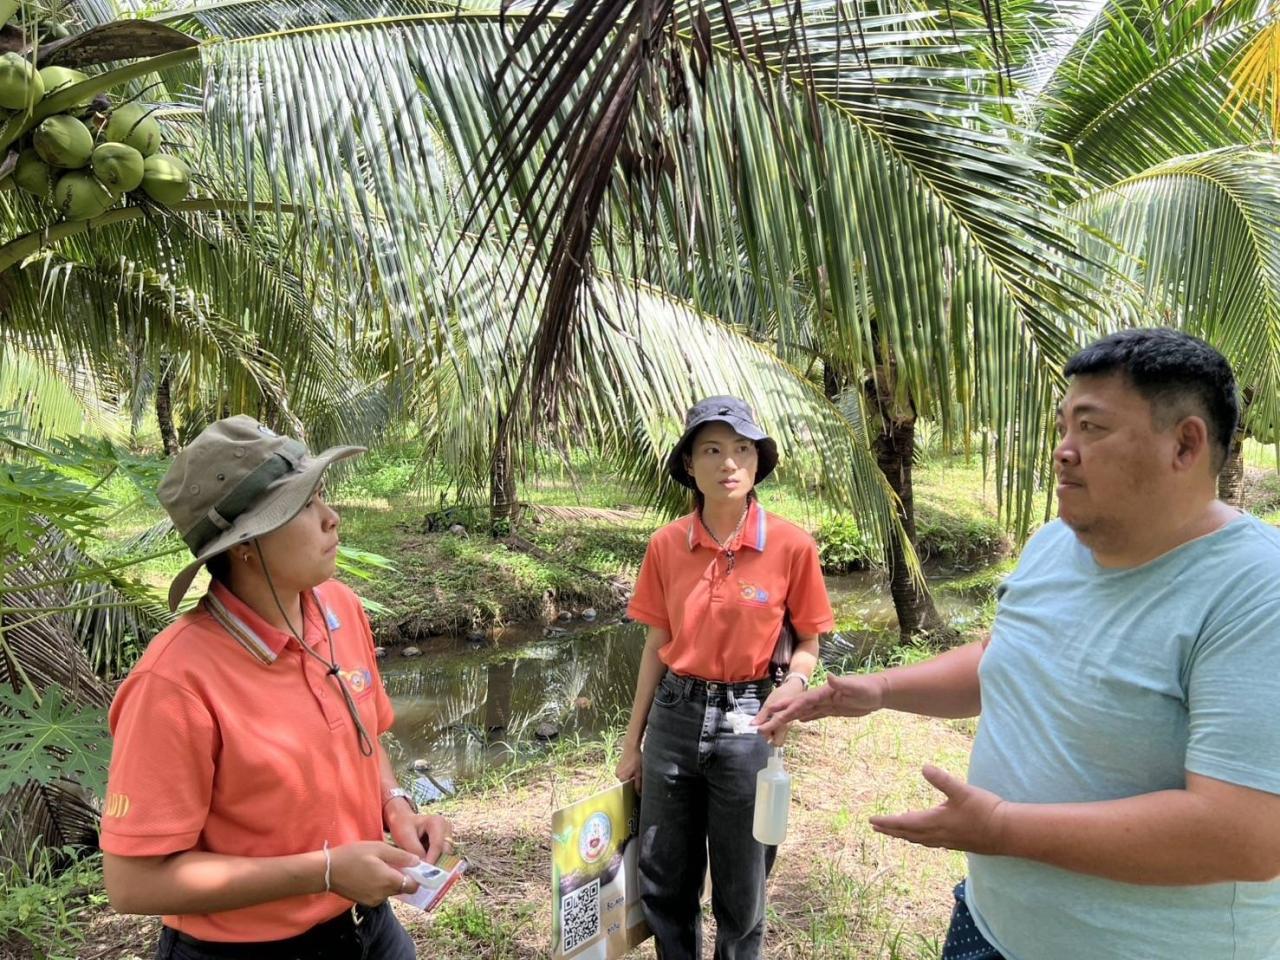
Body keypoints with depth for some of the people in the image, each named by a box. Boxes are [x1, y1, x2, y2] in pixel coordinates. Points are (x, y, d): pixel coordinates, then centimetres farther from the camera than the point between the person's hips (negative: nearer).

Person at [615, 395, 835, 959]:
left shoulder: (791, 545, -11)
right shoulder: (667, 545, -4)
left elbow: (808, 641, 0)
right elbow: (656, 647, 4)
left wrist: (794, 684, -21)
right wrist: (632, 742, 8)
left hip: (745, 723, -2)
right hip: (674, 717, 3)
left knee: (740, 891, 14)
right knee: (663, 882, 17)